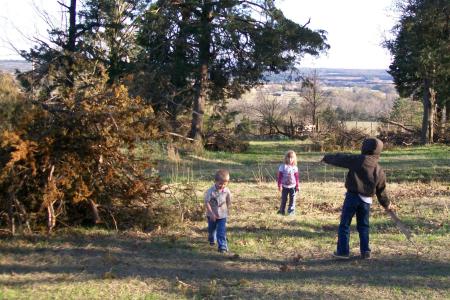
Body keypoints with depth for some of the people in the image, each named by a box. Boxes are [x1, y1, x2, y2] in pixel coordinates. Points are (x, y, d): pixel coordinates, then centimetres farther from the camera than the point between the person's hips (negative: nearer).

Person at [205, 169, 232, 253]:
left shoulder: (227, 191, -14)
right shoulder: (210, 191, -22)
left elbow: (229, 203, 2)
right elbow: (206, 202, -19)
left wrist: (226, 210, 5)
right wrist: (211, 213, -23)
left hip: (222, 215, 0)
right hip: (212, 214, 0)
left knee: (221, 231, -7)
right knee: (211, 229, 23)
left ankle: (222, 246, -2)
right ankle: (212, 240, 51)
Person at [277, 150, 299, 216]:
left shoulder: (295, 168, 0)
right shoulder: (282, 167, -6)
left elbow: (297, 178, 5)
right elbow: (280, 177, -5)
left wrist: (297, 186, 5)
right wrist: (279, 185, -9)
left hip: (292, 186, 1)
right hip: (285, 186, -1)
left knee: (292, 199, 2)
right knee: (284, 199, 6)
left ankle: (291, 211, 9)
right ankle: (282, 211, 19)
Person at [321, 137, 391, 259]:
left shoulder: (358, 160, -10)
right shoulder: (380, 171, 8)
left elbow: (340, 158, -2)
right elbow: (381, 190, 16)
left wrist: (326, 158, 14)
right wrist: (386, 204, 31)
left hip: (352, 196, -5)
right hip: (366, 200, 5)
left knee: (344, 224, 5)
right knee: (363, 226, 18)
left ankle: (343, 251, 6)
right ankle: (365, 251, 17)